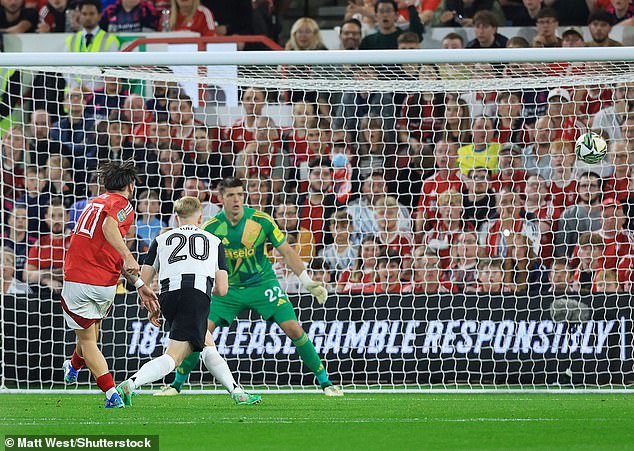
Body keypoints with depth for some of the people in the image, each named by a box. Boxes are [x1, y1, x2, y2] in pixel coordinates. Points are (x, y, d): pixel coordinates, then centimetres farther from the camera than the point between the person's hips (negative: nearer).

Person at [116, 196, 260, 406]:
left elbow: (143, 282, 18)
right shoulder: (214, 242, 23)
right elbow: (222, 289, 17)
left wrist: (153, 308, 32)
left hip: (168, 295, 4)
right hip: (198, 294, -4)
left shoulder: (161, 240, 25)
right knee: (173, 357, -6)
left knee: (208, 344, 19)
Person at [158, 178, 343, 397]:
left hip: (263, 284, -1)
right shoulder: (211, 228, -11)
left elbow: (287, 252, -6)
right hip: (229, 288, 1)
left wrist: (309, 283, -10)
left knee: (294, 329, -14)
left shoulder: (262, 221, -14)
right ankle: (176, 384, 6)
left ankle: (325, 382, -1)